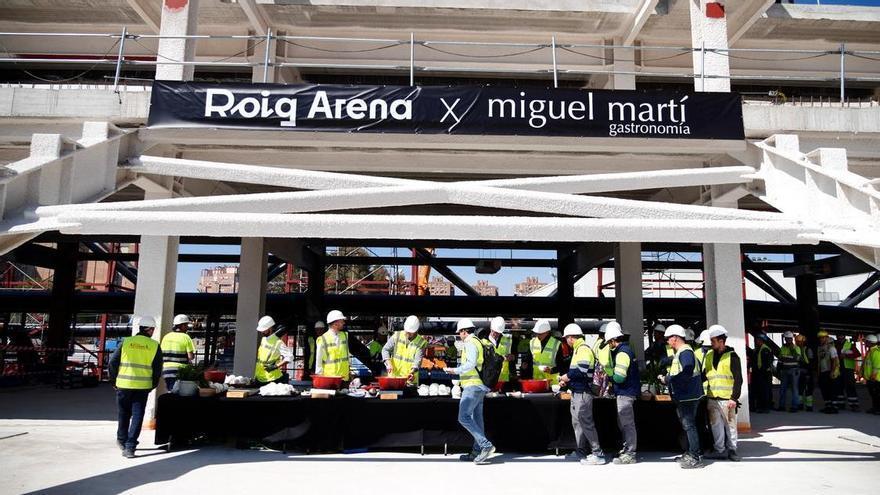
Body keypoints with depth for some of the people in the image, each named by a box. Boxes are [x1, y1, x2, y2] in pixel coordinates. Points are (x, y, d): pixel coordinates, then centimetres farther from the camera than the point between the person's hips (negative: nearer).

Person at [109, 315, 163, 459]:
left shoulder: (125, 342, 0)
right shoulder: (154, 346, -1)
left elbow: (113, 362, 1)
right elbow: (158, 369, 2)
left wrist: (114, 381, 13)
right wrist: (153, 385, 15)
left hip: (124, 384, 1)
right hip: (143, 387, -1)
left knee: (123, 414, 18)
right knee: (137, 416, 4)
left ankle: (122, 440, 34)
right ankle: (130, 446, -3)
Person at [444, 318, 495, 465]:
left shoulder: (470, 343, -11)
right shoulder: (479, 342, 18)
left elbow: (471, 364, -23)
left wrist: (455, 370, -18)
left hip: (472, 385, -10)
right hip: (480, 386, 10)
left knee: (464, 417, -12)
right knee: (477, 418, 11)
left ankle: (486, 445, -15)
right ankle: (477, 452, 14)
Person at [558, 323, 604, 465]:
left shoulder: (583, 349, -15)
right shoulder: (577, 349, 16)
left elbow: (580, 371, -26)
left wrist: (566, 376, -13)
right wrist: (567, 379, 9)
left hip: (583, 393, -10)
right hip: (577, 392, 10)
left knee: (586, 423, -6)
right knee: (577, 422, 15)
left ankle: (598, 454, 0)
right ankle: (582, 451, 23)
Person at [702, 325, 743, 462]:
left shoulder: (732, 356, -5)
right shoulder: (709, 354, 11)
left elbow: (738, 379, -7)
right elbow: (704, 375, 16)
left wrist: (734, 398, -13)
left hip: (727, 398, -5)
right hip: (712, 397, 5)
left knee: (730, 424, 5)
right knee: (715, 424, 8)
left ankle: (732, 449, 18)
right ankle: (720, 450, 17)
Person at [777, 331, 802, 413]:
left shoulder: (796, 348, -5)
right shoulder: (782, 348, 11)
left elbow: (798, 358, -20)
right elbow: (780, 360, 17)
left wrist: (793, 349, -24)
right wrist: (779, 371, 16)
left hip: (793, 371, -5)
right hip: (784, 371, 5)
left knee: (794, 388, -3)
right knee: (782, 388, 7)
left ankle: (795, 406, 1)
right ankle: (781, 405, 15)